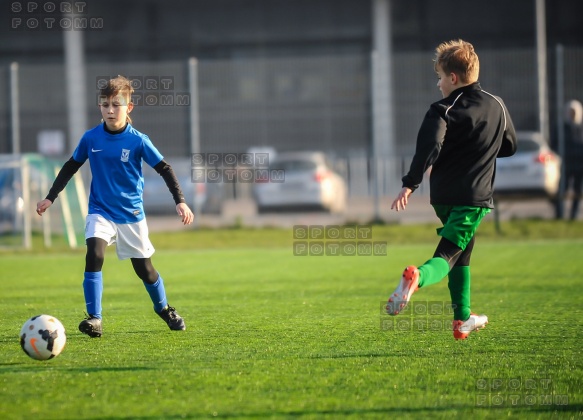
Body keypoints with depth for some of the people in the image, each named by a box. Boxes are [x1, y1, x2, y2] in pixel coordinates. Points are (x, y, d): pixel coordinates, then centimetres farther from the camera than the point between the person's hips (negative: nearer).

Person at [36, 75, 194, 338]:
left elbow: (164, 169, -7)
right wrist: (50, 198, 8)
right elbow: (70, 167, 9)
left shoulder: (138, 141, -11)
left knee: (143, 267, 8)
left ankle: (163, 308, 36)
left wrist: (180, 201, -16)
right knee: (94, 254, -24)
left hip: (131, 213, -1)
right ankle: (94, 319, -22)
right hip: (100, 211, 1)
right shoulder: (90, 138, -5)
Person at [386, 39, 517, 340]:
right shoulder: (497, 106, 6)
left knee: (463, 251, 22)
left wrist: (410, 185, -18)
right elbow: (510, 146, 18)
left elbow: (428, 149, -21)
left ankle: (463, 318, 27)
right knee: (447, 256, -8)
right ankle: (418, 276, -43)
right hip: (475, 196, 0)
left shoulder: (443, 111, -6)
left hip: (444, 196, 0)